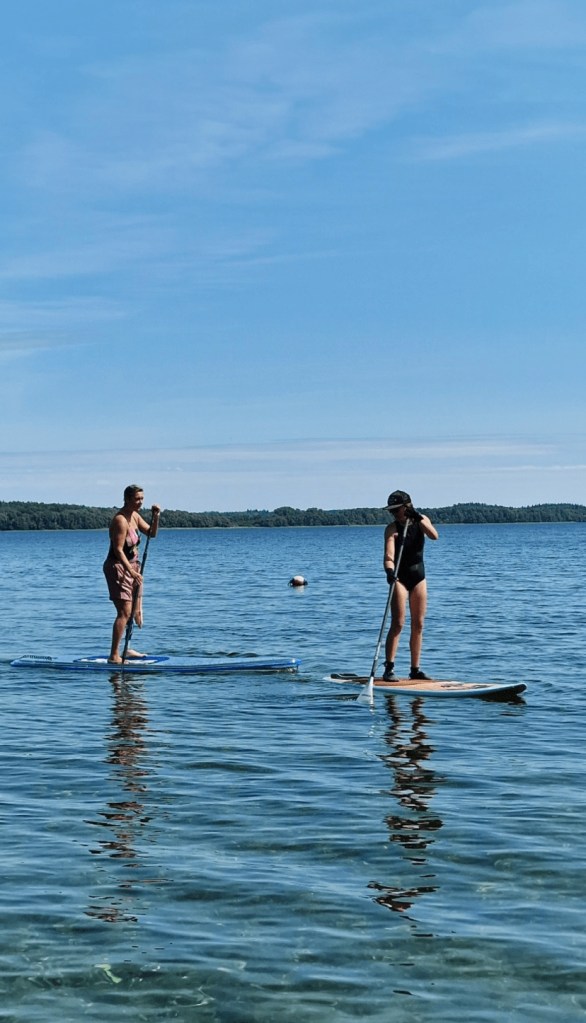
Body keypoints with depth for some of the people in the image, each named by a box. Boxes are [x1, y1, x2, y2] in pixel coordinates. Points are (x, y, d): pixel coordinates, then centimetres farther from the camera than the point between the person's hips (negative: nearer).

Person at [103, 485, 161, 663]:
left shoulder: (135, 516, 8)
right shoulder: (120, 520, -20)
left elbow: (151, 533, 14)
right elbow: (118, 550, -24)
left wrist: (156, 517, -3)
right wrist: (131, 570, -30)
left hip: (131, 566, 10)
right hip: (118, 567, -10)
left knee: (135, 612, 16)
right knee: (124, 612, -15)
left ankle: (126, 649, 27)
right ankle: (114, 655, -16)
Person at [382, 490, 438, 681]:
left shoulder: (422, 520, 0)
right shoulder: (392, 528, -13)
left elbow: (434, 536, -19)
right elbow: (389, 554, -26)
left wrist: (419, 518, -29)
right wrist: (389, 570, -45)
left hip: (419, 576, 4)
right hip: (400, 578, -4)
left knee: (418, 625, 6)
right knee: (397, 624, -13)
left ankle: (415, 669, 12)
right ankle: (389, 668, -14)